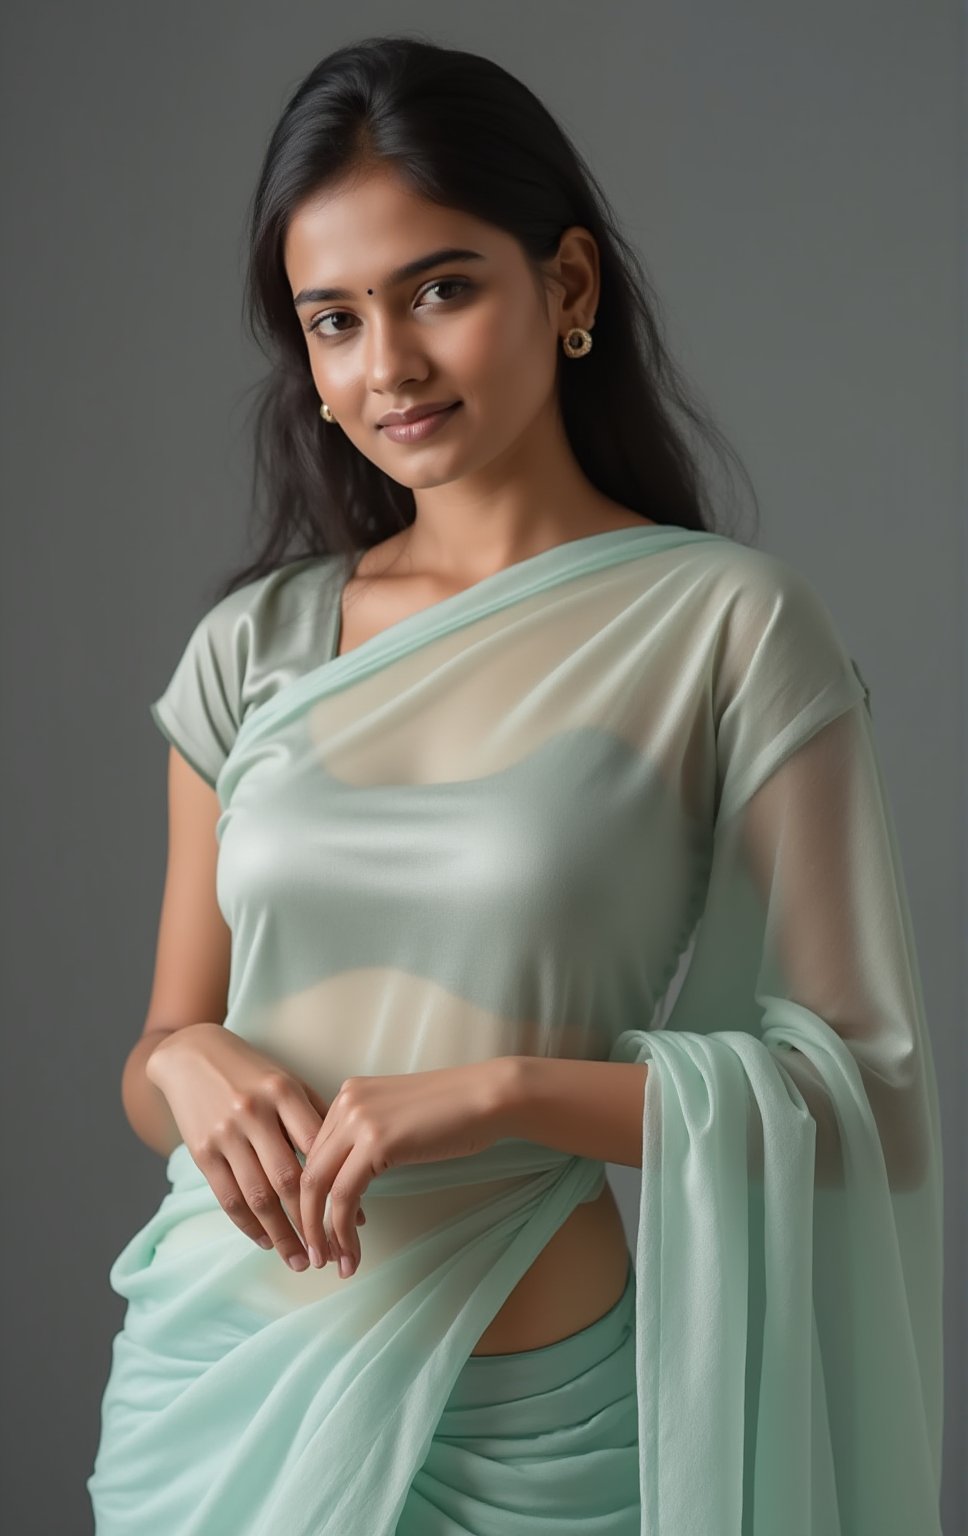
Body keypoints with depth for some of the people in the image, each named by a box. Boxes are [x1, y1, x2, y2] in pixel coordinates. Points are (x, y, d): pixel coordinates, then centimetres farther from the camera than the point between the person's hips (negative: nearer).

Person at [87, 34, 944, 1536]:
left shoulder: (730, 624, -10)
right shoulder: (253, 646, 2)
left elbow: (871, 1089, -11)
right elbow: (162, 1043, 10)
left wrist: (505, 1089, -21)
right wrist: (189, 1065, -12)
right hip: (223, 1384, 4)